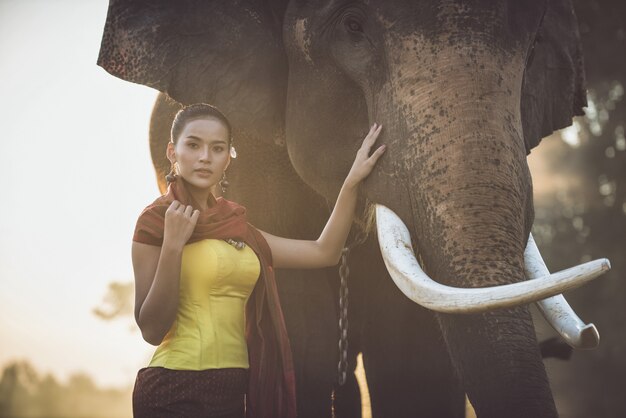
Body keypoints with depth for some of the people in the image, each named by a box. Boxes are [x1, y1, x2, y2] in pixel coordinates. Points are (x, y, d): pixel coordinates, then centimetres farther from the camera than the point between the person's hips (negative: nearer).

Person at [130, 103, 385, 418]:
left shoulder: (235, 226, 12)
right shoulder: (156, 220, -4)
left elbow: (324, 252, 12)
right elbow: (151, 329, -11)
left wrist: (353, 180, 8)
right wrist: (172, 245, -19)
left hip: (232, 392, 6)